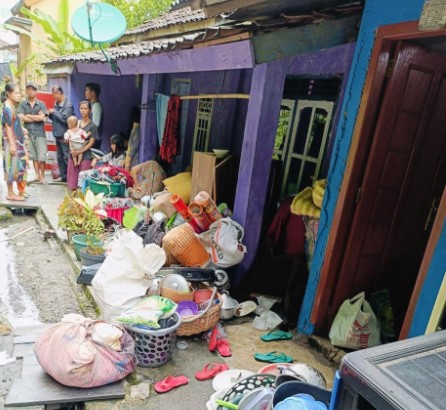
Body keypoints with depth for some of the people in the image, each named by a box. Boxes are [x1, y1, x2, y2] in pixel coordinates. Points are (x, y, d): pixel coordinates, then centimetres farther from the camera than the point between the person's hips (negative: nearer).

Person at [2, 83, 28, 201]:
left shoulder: (11, 107, 12)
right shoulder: (7, 108, -15)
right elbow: (8, 127, -19)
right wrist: (12, 145, -21)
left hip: (16, 141, 9)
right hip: (12, 142, -9)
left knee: (17, 166, 12)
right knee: (12, 167, -3)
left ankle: (19, 191, 20)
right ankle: (10, 194, 4)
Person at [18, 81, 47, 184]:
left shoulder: (41, 104, 2)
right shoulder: (23, 104, 6)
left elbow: (42, 118, -11)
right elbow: (21, 118, -7)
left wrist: (28, 115, -4)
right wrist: (36, 117, -7)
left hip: (40, 133, -2)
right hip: (28, 133, 2)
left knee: (41, 157, -3)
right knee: (34, 156, 8)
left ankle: (42, 176, 11)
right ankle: (37, 175, 17)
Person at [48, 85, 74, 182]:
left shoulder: (68, 105, -12)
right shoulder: (56, 104, 11)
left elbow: (64, 118, -22)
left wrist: (54, 112, -12)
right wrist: (50, 114, 0)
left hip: (65, 136, -8)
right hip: (57, 134, 8)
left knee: (67, 157, -5)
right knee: (60, 157, 12)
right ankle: (63, 175, 21)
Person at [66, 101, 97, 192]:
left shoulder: (92, 125, -3)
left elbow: (91, 142, -7)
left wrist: (80, 151, -15)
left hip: (85, 155, -5)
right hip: (73, 153, 5)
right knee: (72, 175, 10)